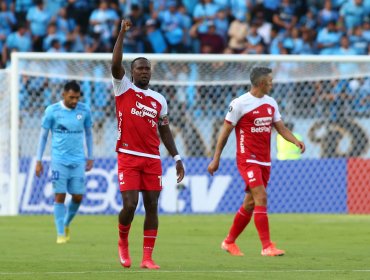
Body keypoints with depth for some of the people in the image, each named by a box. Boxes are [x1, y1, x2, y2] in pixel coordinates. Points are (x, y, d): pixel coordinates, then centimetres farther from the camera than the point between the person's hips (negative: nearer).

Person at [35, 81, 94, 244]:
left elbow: (88, 133, 15)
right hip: (59, 160, -2)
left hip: (78, 161, 2)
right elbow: (43, 135, 3)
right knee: (60, 196, -5)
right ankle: (60, 234, 2)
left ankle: (66, 224, 27)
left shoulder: (84, 110, 2)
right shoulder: (52, 111, -4)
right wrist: (39, 160, 2)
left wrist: (90, 157, 13)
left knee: (78, 197, 1)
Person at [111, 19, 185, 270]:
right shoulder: (124, 89, 3)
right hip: (128, 157, -4)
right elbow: (116, 64, -13)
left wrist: (177, 158, 11)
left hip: (152, 159, 4)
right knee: (130, 204, -13)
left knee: (152, 207, -1)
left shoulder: (159, 100, 14)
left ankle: (147, 258, 2)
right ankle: (123, 242, 15)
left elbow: (164, 130, 18)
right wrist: (122, 33, -17)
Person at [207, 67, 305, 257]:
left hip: (264, 161, 7)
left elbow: (281, 127, 14)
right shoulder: (240, 104, -9)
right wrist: (216, 159, -4)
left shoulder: (271, 103, 12)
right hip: (248, 160, -7)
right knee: (261, 198, -16)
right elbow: (225, 131, -4)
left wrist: (295, 141, -7)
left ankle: (229, 241, 25)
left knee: (250, 203, 10)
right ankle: (267, 246, -16)